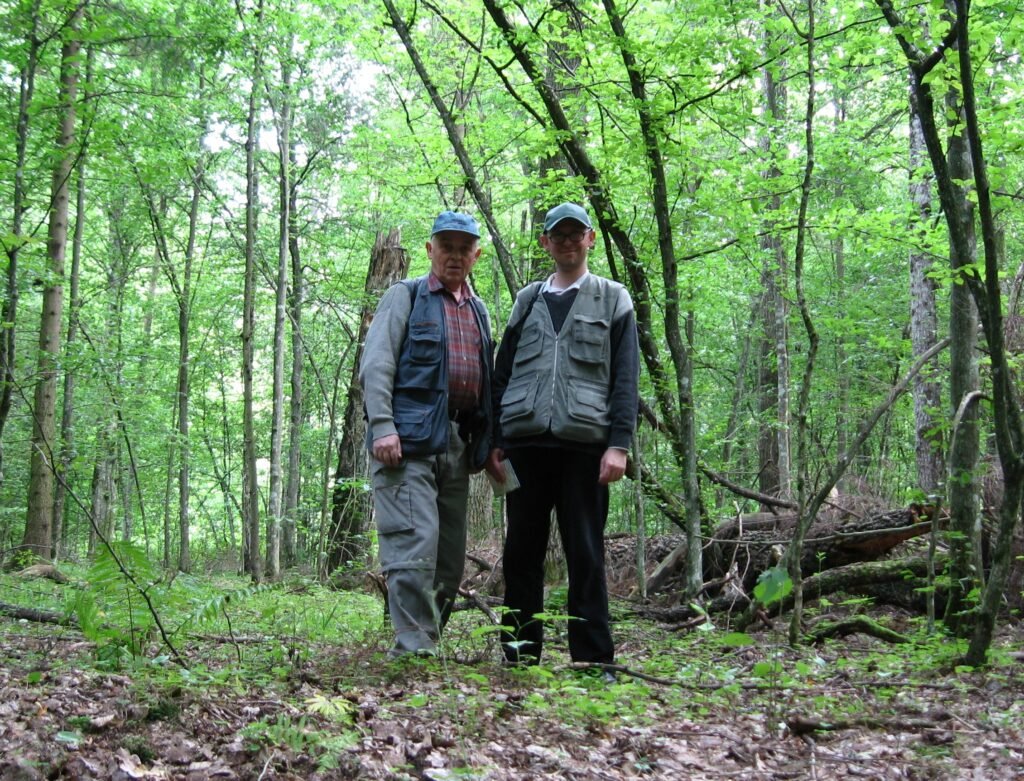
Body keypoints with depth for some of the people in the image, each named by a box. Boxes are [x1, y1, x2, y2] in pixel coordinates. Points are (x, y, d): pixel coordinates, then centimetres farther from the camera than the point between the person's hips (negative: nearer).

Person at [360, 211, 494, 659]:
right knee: (415, 545, -14)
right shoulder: (405, 296, 5)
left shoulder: (478, 311, 22)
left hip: (458, 444, 7)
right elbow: (375, 364, -5)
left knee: (450, 556, 7)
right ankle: (414, 647, -12)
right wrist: (382, 426, -17)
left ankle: (426, 639, 16)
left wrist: (487, 443, 16)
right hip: (409, 437, -6)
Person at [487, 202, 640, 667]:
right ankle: (520, 657, 11)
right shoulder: (527, 301, 18)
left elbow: (625, 379, 3)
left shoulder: (612, 300, 11)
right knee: (522, 552, 4)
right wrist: (494, 440, 7)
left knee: (586, 555, -2)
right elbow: (501, 374, 17)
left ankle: (593, 660, 2)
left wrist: (619, 443, -9)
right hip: (525, 440, 3)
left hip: (584, 443, -3)